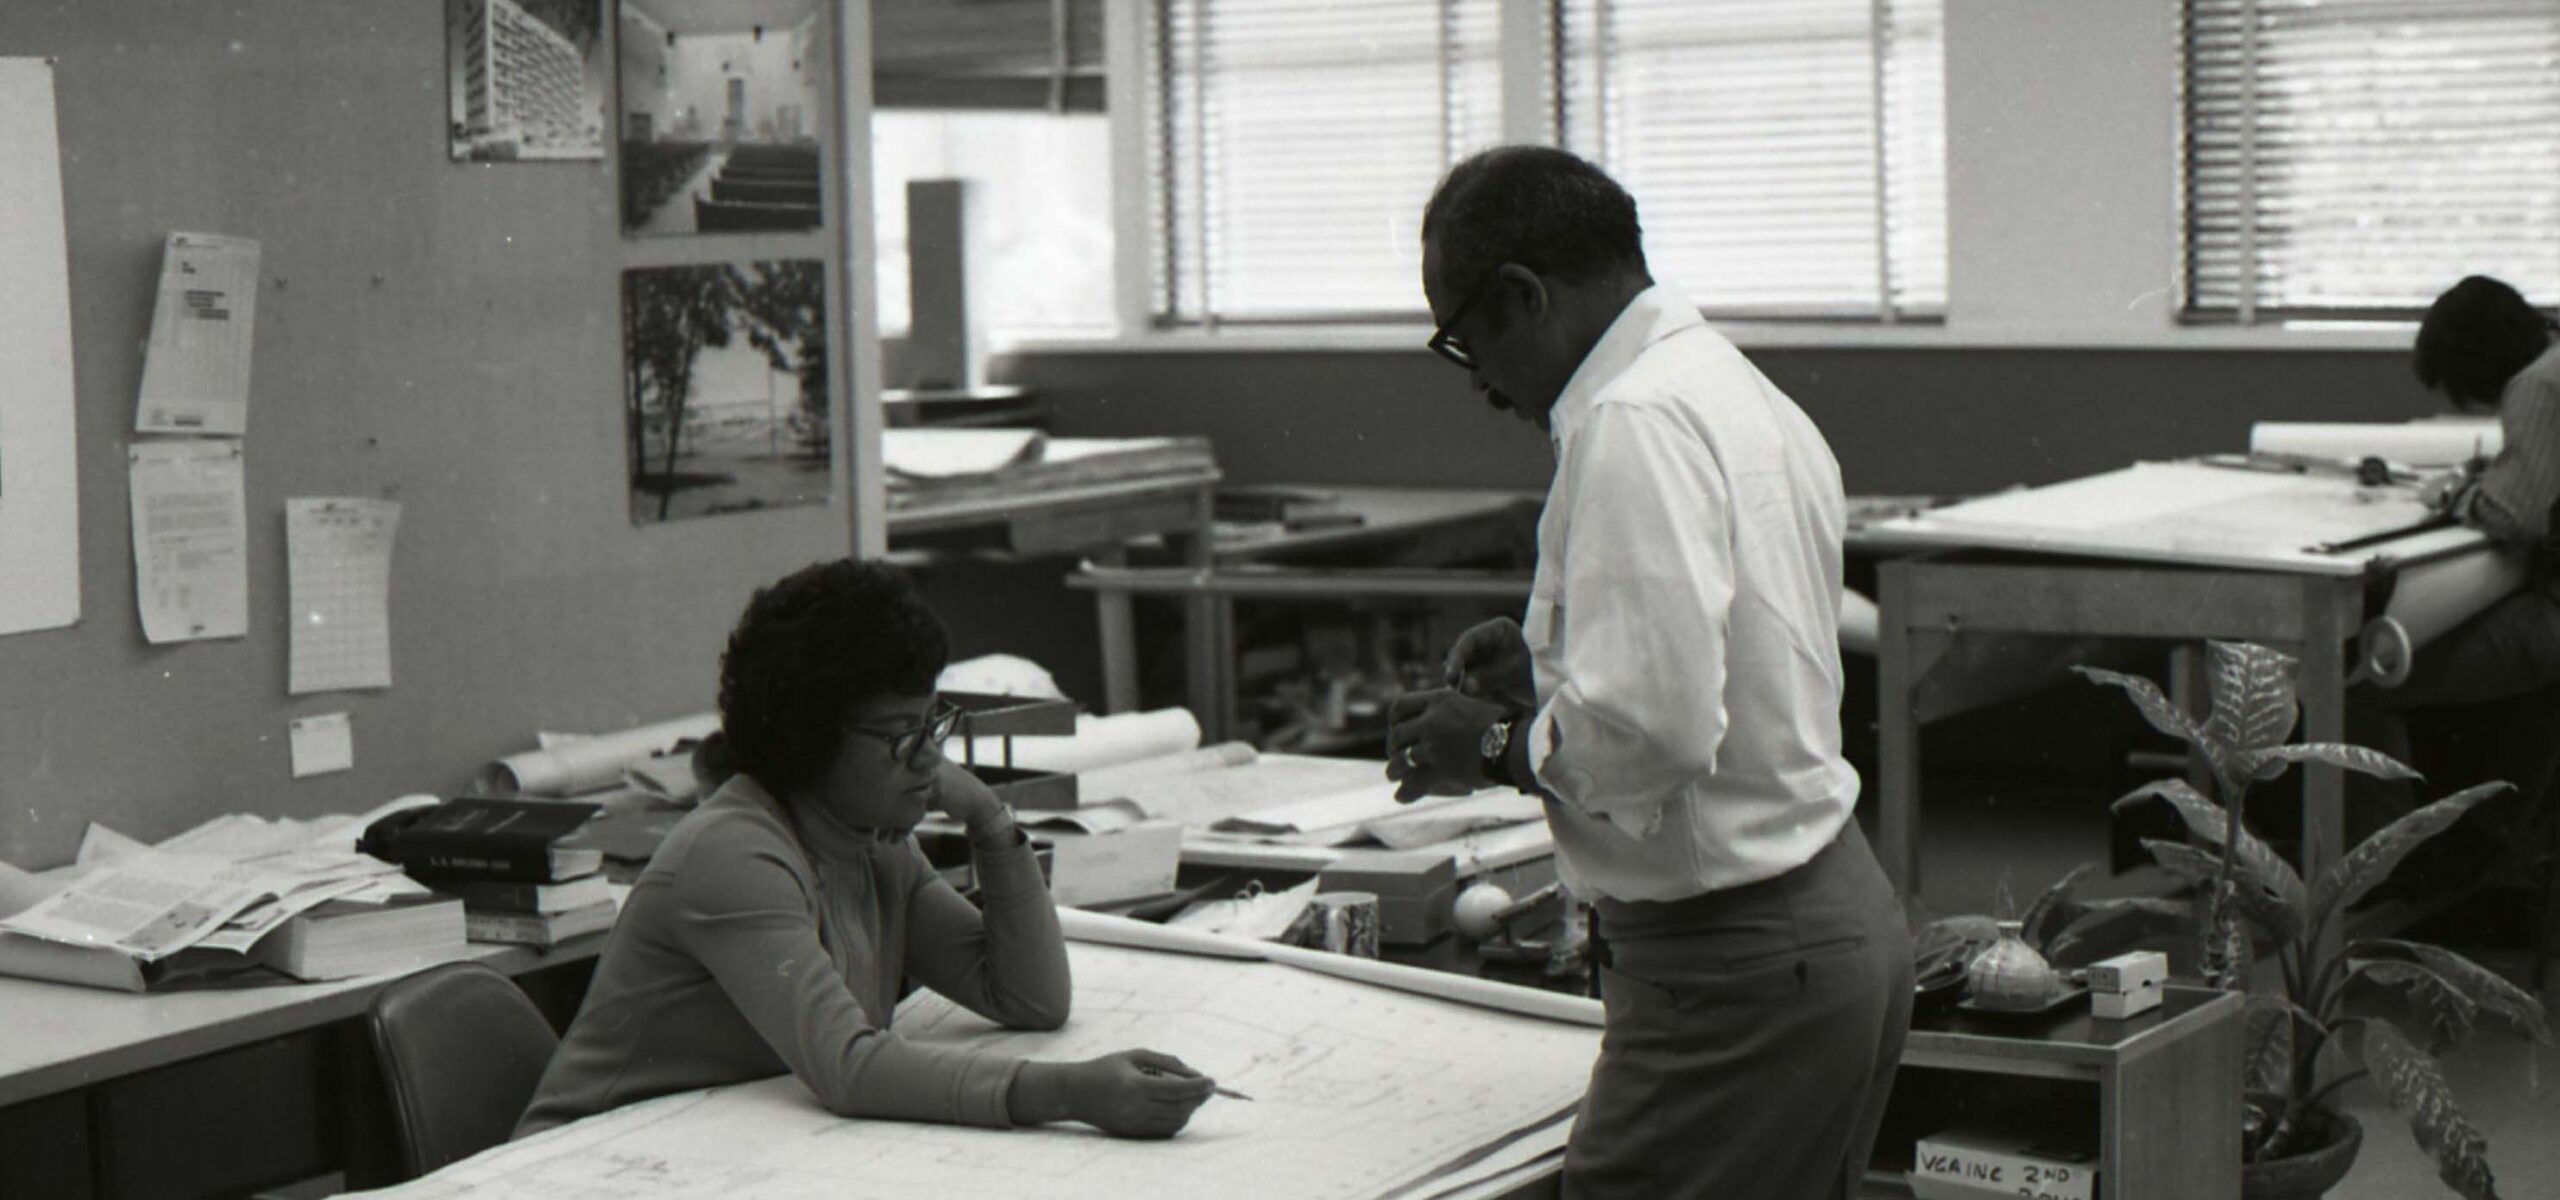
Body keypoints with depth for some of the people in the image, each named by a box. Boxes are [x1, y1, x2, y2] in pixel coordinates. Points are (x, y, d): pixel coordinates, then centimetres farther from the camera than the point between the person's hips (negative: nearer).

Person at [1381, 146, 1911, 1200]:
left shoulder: (1633, 423, -17)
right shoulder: (1747, 398, 14)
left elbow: (1653, 727, -25)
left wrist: (1498, 747, -8)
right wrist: (1550, 671, 16)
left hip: (1734, 963, -10)